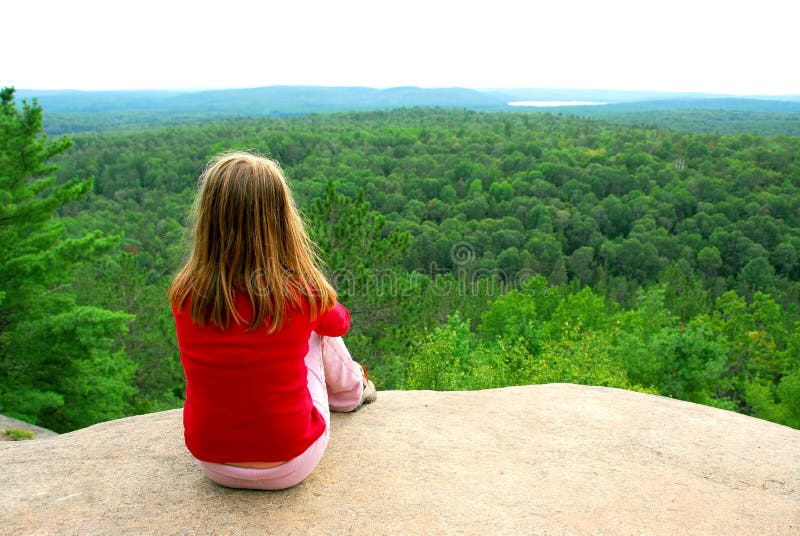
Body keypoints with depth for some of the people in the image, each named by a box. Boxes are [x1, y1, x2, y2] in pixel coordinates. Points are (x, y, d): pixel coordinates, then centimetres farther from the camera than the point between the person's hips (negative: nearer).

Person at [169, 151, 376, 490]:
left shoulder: (183, 295, -14)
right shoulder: (303, 293, -20)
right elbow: (339, 322, 6)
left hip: (212, 464, 3)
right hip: (290, 466, -2)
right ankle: (351, 393, 42)